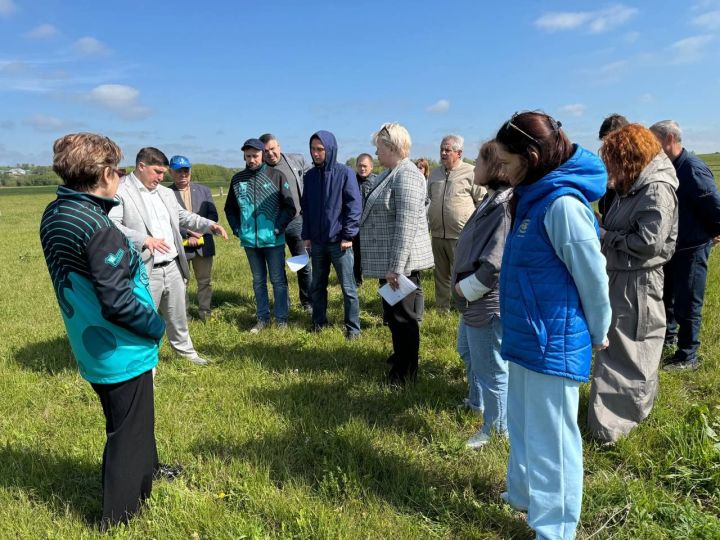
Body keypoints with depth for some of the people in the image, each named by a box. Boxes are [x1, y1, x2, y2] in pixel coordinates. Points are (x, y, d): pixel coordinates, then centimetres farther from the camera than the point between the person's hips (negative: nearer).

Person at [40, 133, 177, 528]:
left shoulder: (53, 214, 1)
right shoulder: (97, 226, -27)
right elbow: (118, 302, -28)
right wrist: (156, 326, -13)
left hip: (90, 344, 8)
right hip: (121, 350, -8)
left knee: (130, 418, 28)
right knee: (128, 430, 11)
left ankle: (146, 470, 50)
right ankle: (117, 516, 29)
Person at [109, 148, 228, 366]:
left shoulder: (166, 192, 14)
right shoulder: (120, 191, -11)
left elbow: (183, 216, 19)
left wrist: (210, 225, 3)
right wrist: (143, 239, -31)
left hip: (173, 267, 7)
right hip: (145, 271, -7)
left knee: (178, 315, 22)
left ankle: (185, 349, 41)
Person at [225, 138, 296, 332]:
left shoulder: (276, 176, -5)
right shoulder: (237, 179, 5)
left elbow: (290, 207, -4)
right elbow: (230, 208, 16)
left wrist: (278, 228, -11)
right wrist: (237, 229, 4)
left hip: (273, 240, -3)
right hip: (250, 240, 4)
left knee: (278, 280, 5)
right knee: (258, 281, 14)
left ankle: (281, 318, 16)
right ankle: (262, 318, 24)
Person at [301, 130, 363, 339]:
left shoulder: (345, 173, -8)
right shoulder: (310, 175, 6)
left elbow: (355, 205, -9)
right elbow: (306, 207, 12)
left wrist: (348, 235, -13)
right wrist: (306, 235, 7)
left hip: (339, 240, -4)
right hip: (317, 241, 5)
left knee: (348, 287, 3)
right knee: (317, 285, 15)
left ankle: (352, 327, 14)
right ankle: (318, 322, 29)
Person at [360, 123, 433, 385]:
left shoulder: (406, 176, -18)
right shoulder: (390, 173, 14)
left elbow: (406, 225, -25)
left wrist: (396, 266, -26)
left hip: (400, 262, -10)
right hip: (388, 259, 10)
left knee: (402, 316, 2)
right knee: (392, 313, 21)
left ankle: (406, 372, 16)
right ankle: (400, 355, 39)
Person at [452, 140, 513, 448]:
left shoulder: (505, 206, -23)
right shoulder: (492, 200, 9)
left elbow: (496, 262, -29)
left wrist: (466, 288, -17)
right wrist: (463, 284, 11)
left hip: (489, 304, -11)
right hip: (474, 301, 11)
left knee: (490, 368, 6)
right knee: (467, 352, 30)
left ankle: (497, 429, 27)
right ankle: (478, 403, 53)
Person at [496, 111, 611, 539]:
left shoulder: (562, 202, -21)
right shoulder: (533, 197, 8)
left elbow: (593, 274, -16)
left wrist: (598, 333, -4)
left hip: (553, 343, -9)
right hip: (528, 336, 9)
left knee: (550, 439, 6)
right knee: (522, 427, 24)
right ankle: (521, 496, 45)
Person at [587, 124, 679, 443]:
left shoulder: (658, 189, -16)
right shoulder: (633, 188, 11)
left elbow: (648, 242, -22)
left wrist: (603, 235, -13)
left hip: (637, 282, -9)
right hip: (620, 277, 9)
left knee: (629, 353, 1)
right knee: (618, 348, 18)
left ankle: (611, 425, 10)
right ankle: (633, 406, 36)